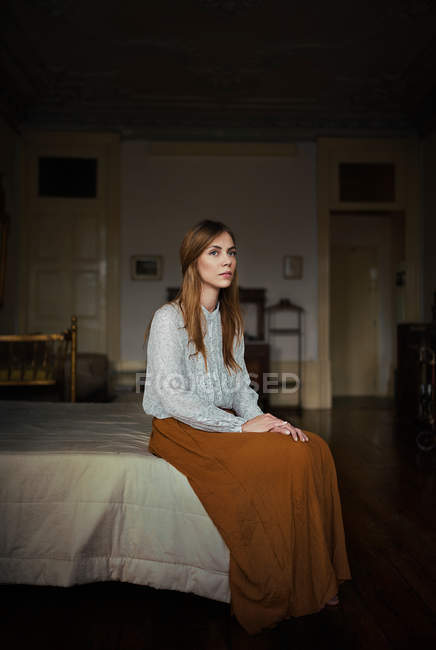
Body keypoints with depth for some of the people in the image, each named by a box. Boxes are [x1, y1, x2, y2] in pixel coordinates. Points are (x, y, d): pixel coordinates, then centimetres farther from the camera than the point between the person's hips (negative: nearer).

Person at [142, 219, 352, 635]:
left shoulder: (229, 319, 13)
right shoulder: (169, 319, -10)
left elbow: (240, 386, 12)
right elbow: (171, 397, -19)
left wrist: (264, 420, -9)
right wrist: (242, 426, -21)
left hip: (224, 422, 7)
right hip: (180, 431, -7)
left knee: (314, 448, -15)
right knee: (283, 460, -26)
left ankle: (314, 581, -8)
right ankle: (273, 600, -13)